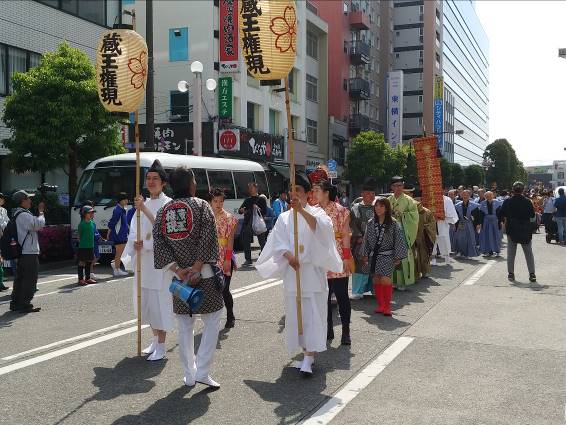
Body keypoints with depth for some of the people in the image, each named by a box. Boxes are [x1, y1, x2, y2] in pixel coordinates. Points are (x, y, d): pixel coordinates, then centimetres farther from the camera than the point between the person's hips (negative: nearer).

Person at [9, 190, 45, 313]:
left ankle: (15, 303, 21)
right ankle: (25, 305, -2)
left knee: (20, 279, 15)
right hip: (30, 253, -10)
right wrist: (41, 211, -6)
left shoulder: (17, 214, 16)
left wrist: (38, 212, 9)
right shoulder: (24, 215, -17)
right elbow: (39, 224, -20)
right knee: (30, 279, -4)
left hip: (20, 252, 10)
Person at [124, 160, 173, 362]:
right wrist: (136, 243, -9)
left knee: (161, 301, -4)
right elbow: (134, 231, 12)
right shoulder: (143, 204, 15)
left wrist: (144, 210, -24)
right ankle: (155, 339, 30)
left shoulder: (168, 204, -5)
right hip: (143, 259, 7)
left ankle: (161, 347, 4)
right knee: (146, 301, 14)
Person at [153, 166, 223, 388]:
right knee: (212, 319, 8)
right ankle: (202, 371, 0)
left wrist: (177, 269, -7)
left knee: (185, 325, 12)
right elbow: (208, 239, -15)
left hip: (178, 276, 4)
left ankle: (189, 375, 18)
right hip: (203, 275, -4)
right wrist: (196, 268, -15)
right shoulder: (201, 206, -5)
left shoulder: (163, 211, 6)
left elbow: (159, 243, -2)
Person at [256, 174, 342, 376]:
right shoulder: (284, 218, 11)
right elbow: (278, 242, 0)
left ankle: (308, 359, -8)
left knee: (313, 313, -8)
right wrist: (289, 256, -19)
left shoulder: (316, 212, 3)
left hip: (313, 270, -3)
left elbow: (321, 227, -20)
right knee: (295, 313, 7)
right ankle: (307, 353, 21)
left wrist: (302, 210, -33)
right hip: (292, 270, 4)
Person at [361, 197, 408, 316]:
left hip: (387, 256, -4)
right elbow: (366, 239, 13)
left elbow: (399, 240, -3)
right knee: (376, 280, 4)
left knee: (385, 280, -15)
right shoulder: (371, 223, 7)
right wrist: (365, 255, 12)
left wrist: (398, 257, -4)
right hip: (374, 256, 4)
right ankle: (381, 305, 16)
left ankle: (387, 306, -2)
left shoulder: (393, 224, -4)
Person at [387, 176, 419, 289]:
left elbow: (414, 215, -3)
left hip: (404, 231, -3)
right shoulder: (389, 200, 12)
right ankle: (394, 280, 10)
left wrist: (402, 215, -13)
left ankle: (403, 281, 0)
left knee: (403, 255, -7)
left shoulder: (408, 200, 2)